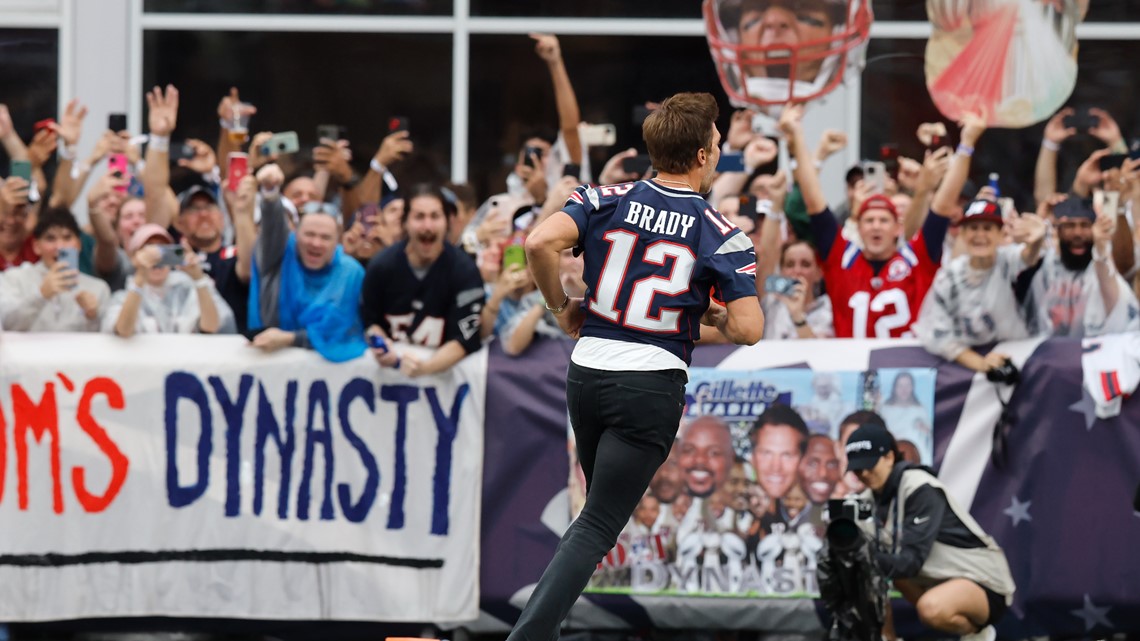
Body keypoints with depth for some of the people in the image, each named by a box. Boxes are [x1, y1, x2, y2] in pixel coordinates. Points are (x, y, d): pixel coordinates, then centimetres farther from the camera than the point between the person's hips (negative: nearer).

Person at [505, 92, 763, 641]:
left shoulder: (607, 200, 1)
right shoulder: (721, 234, -6)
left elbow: (540, 242, -16)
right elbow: (748, 329, -15)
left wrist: (561, 307, 1)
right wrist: (712, 315, 8)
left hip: (586, 373, 4)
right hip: (652, 387, -4)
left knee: (603, 508, 25)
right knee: (597, 526, -5)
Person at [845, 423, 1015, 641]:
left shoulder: (921, 491, -20)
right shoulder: (878, 493, 3)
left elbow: (912, 560, -27)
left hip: (984, 582, -8)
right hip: (940, 579, 8)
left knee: (931, 608, -37)